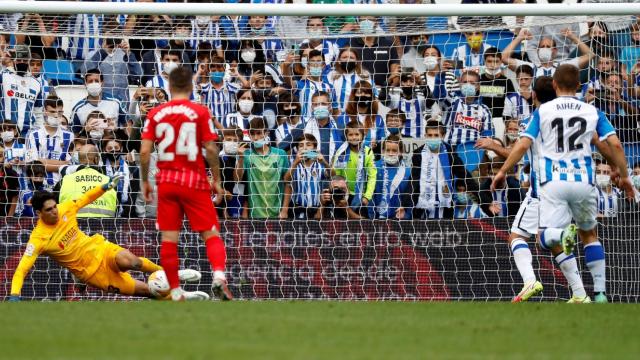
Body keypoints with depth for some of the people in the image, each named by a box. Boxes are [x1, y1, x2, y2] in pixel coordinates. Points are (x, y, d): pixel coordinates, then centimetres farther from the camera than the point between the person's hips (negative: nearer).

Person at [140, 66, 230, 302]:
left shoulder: (155, 114, 3)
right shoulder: (200, 112, -4)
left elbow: (144, 151, -1)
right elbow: (210, 149, -7)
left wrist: (145, 181, 10)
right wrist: (217, 180, 3)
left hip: (166, 181, 2)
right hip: (194, 181, -2)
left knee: (169, 238, 5)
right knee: (211, 233, 1)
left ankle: (175, 291, 6)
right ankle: (219, 276, -22)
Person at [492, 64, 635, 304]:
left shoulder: (542, 111, 5)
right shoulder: (592, 112, 7)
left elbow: (523, 145, -3)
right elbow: (615, 144, 0)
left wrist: (502, 172, 6)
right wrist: (624, 176, 11)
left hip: (553, 183, -2)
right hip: (583, 182, 2)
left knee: (546, 238, -2)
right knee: (589, 234, 20)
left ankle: (564, 233, -39)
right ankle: (600, 292, 12)